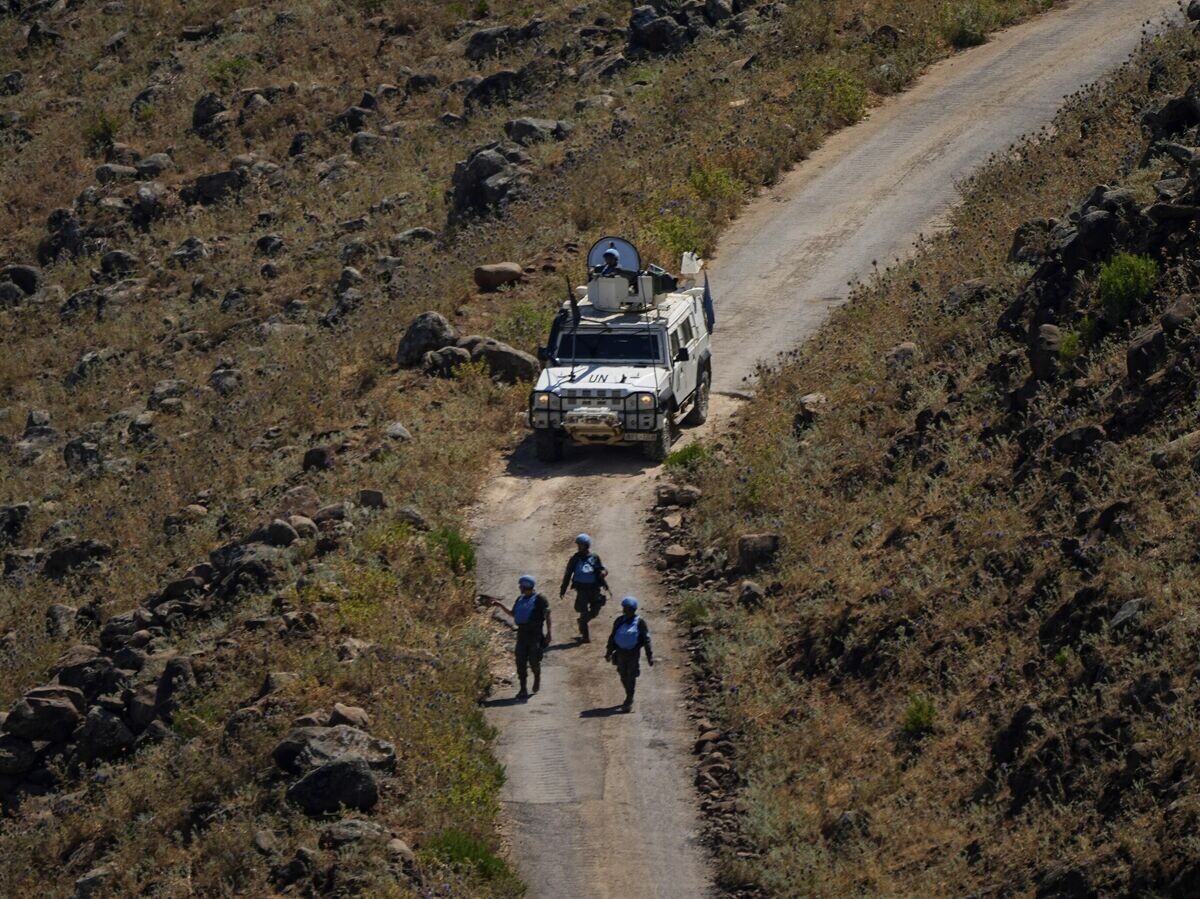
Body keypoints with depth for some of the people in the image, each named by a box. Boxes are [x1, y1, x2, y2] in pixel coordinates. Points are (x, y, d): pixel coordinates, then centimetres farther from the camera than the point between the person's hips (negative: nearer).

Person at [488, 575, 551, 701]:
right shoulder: (520, 599, 15)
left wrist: (548, 633, -10)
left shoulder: (539, 599, -5)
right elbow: (512, 614, 26)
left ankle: (537, 677, 27)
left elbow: (547, 616, -5)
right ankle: (523, 689, 3)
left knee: (534, 662, -7)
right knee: (520, 662, -1)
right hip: (522, 634, 6)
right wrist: (500, 605, 18)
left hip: (535, 635, -6)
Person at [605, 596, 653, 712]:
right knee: (624, 677, 11)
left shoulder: (639, 622, -7)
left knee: (631, 677, -5)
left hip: (633, 653, -4)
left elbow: (646, 640, -3)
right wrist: (609, 652, 15)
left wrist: (650, 656, -5)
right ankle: (629, 698, 30)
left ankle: (628, 701, 3)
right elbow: (612, 637, 13)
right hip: (621, 652, 4)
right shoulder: (620, 621, 3)